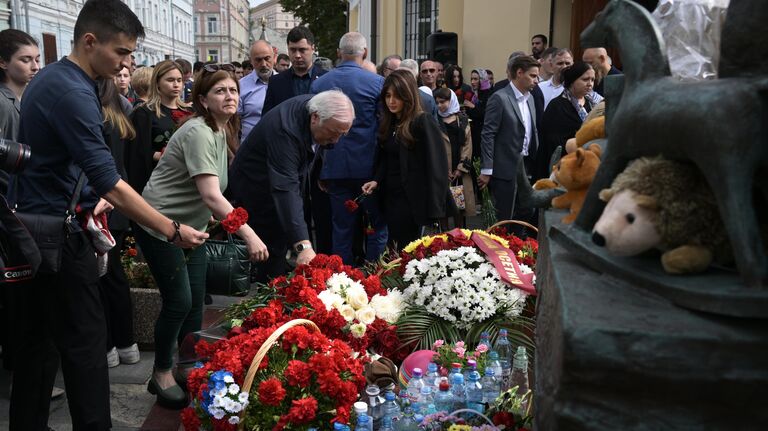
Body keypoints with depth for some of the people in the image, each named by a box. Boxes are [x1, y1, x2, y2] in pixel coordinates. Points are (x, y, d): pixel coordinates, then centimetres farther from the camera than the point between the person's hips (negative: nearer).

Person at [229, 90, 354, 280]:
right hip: (256, 186, -8)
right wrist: (303, 245, -53)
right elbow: (285, 188, -46)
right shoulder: (284, 130, -39)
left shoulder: (320, 109, -14)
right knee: (273, 251, -7)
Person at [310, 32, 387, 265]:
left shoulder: (319, 83, 3)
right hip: (368, 166, -3)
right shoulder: (377, 82, -8)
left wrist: (320, 167, 14)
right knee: (377, 227, 8)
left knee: (341, 228, 10)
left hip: (334, 167, 3)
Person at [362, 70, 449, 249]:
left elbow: (435, 165, -16)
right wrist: (377, 180, -2)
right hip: (390, 196, 7)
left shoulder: (423, 123, -13)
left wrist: (433, 208, -20)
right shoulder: (386, 123, 9)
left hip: (412, 198, -7)